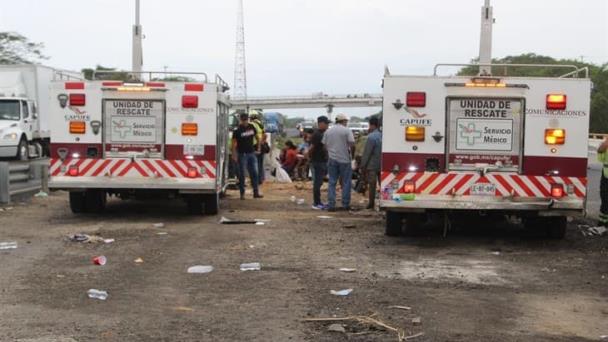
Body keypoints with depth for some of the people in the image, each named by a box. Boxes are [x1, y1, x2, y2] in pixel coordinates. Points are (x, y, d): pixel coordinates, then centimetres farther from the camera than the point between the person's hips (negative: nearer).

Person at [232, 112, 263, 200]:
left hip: (251, 153, 5)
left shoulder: (252, 127, 4)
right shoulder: (237, 130, -9)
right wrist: (234, 155, -16)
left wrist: (258, 146, 20)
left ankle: (256, 192, 10)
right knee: (242, 174, 1)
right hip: (242, 154, -4)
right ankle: (242, 193, 7)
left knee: (254, 173, 4)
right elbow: (234, 143, -11)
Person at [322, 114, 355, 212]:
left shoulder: (328, 131, 6)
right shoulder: (347, 131, -6)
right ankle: (345, 205, 9)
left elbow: (324, 145, 8)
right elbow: (352, 143, -15)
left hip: (332, 159, 3)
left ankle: (331, 205, 3)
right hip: (344, 159, -3)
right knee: (346, 183, 6)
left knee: (332, 183, 7)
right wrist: (349, 149, 5)